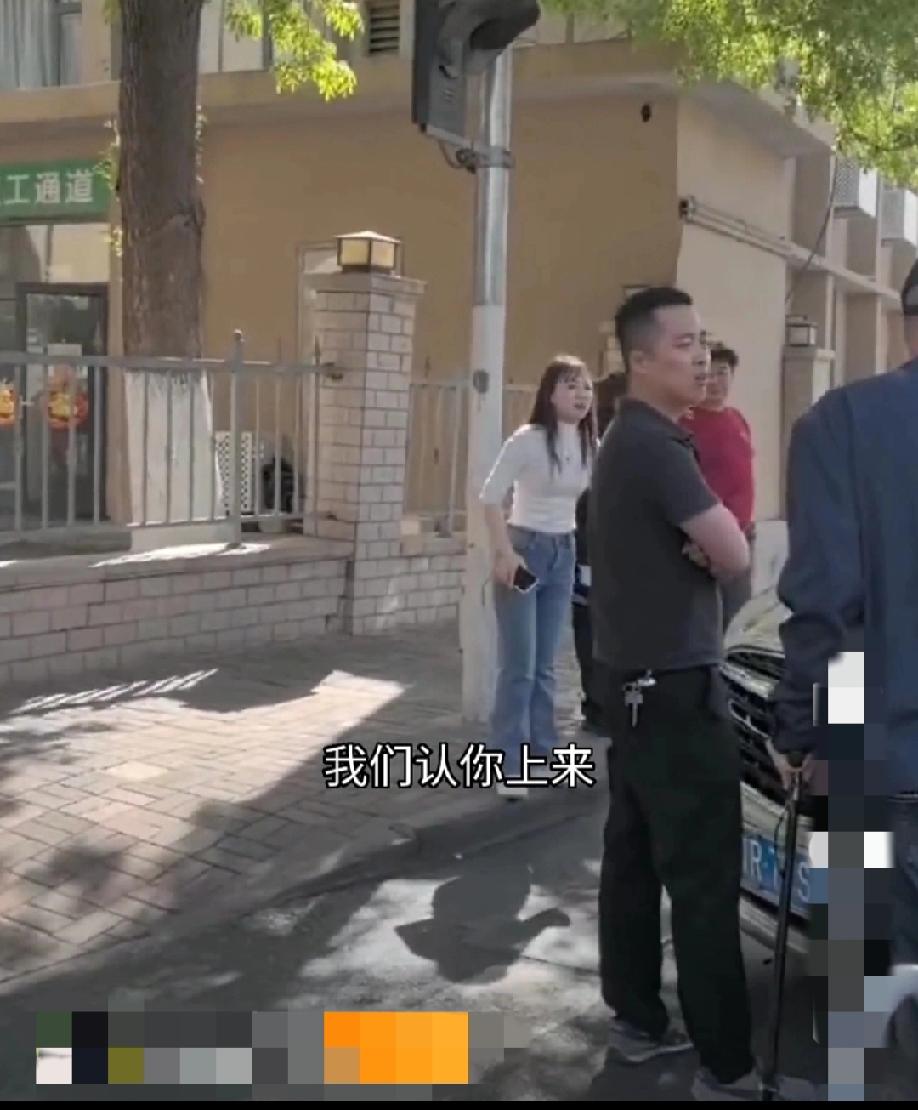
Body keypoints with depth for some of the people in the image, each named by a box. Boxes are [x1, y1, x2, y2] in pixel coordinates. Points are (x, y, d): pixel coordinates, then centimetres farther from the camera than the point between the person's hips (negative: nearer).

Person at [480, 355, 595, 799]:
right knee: (519, 665, -5)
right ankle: (509, 764, 3)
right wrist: (505, 553, -19)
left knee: (545, 664, 12)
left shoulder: (592, 445, 4)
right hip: (525, 548, -5)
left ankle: (542, 751, 23)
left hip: (564, 552, 6)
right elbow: (490, 497, -14)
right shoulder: (528, 440, -13)